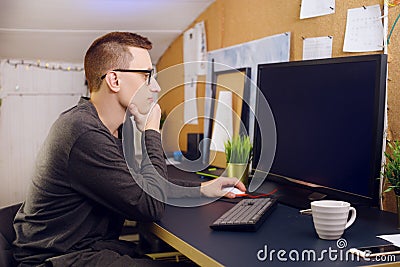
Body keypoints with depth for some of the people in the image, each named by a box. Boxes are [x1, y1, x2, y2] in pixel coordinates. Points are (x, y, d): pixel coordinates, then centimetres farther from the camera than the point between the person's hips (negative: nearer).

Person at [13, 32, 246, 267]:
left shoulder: (117, 130, 7)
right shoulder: (84, 134, -25)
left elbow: (143, 185, 20)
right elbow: (152, 206, -21)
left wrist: (201, 189, 12)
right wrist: (151, 132, -11)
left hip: (96, 245, 9)